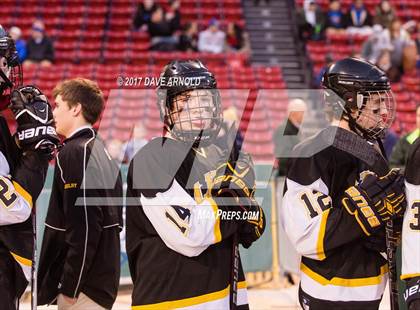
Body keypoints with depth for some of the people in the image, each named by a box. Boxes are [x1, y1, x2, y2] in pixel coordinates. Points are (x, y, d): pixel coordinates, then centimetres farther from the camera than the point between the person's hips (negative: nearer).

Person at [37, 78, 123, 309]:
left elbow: (83, 227, -20)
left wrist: (70, 286, -17)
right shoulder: (100, 150, 15)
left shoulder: (75, 152, -13)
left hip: (85, 282, -9)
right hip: (104, 279, 9)